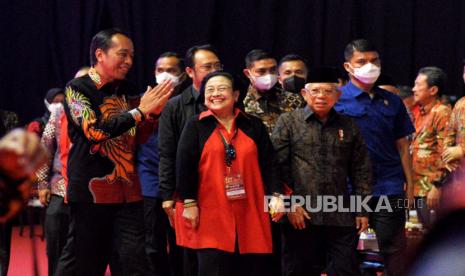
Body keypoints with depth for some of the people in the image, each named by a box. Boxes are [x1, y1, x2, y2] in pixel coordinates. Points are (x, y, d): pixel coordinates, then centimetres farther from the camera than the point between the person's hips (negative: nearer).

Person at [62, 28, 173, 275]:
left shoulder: (127, 90, 12)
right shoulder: (77, 89, -5)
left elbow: (138, 137, 14)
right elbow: (95, 130, -19)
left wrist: (154, 112, -4)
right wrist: (140, 111, -17)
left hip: (127, 192, 4)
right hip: (91, 190, -4)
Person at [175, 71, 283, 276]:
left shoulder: (253, 126, 10)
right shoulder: (195, 126, 3)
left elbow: (268, 164, 8)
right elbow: (185, 165, -2)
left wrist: (275, 195, -4)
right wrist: (189, 202, -8)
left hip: (250, 215, 3)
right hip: (210, 215, -2)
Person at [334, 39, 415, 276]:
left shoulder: (392, 101, 12)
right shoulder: (336, 100, 0)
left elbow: (402, 147, 14)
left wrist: (409, 185, 9)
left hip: (389, 188, 3)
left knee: (393, 250, 3)